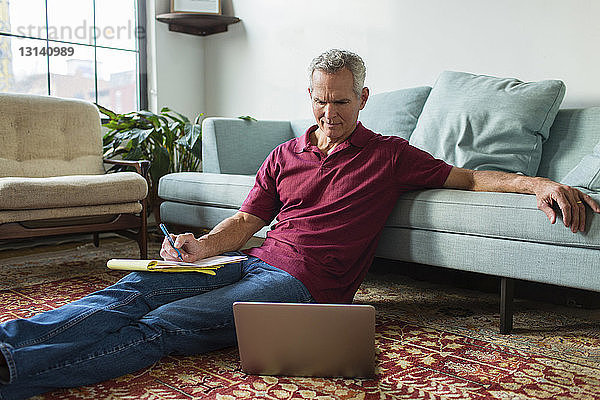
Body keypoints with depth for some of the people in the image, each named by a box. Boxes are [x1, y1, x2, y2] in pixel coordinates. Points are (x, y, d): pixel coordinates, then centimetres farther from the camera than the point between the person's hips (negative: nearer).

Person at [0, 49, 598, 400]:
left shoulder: (390, 155, 10)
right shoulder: (286, 155, 20)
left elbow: (467, 176, 11)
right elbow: (246, 220, 17)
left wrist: (537, 182, -5)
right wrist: (203, 245, -3)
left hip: (303, 284, -5)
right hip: (250, 263, 6)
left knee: (164, 324, -27)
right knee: (134, 290, -20)